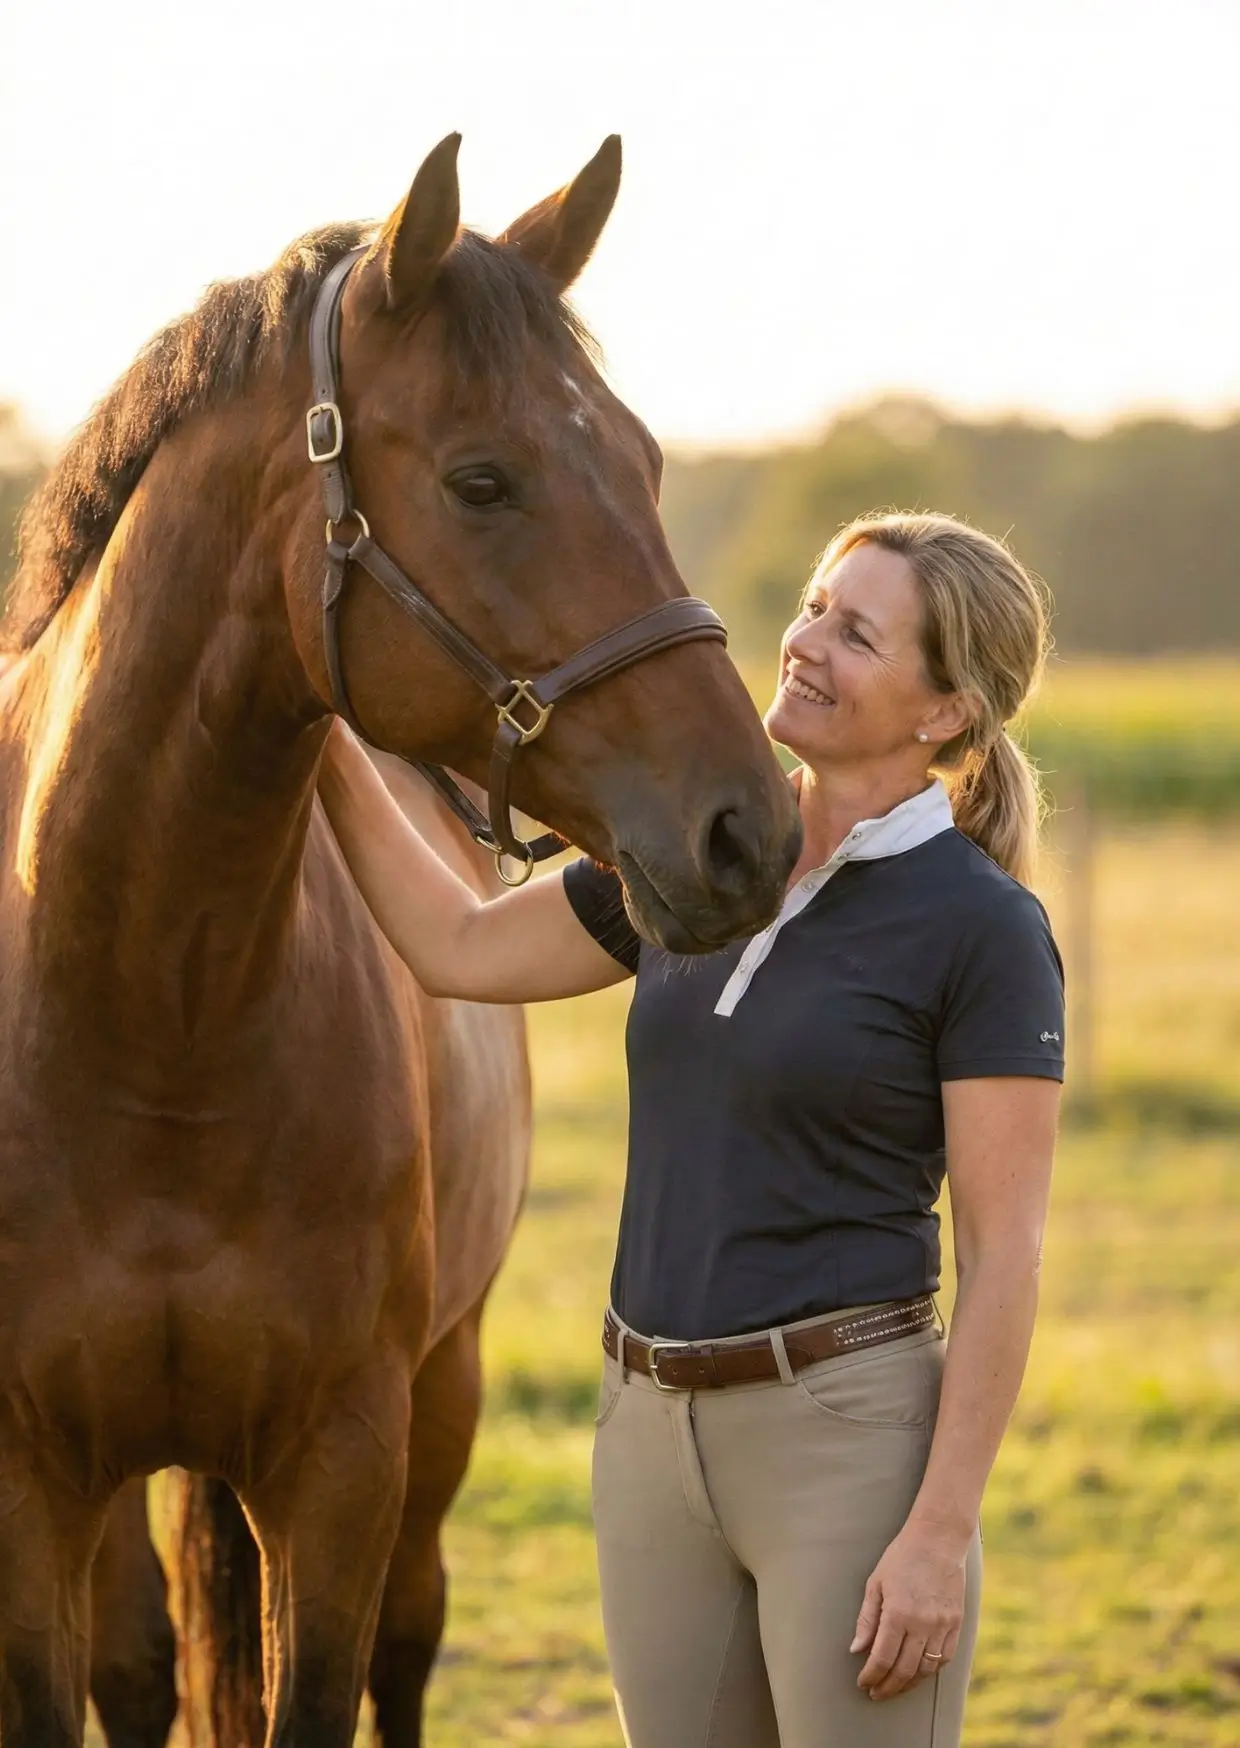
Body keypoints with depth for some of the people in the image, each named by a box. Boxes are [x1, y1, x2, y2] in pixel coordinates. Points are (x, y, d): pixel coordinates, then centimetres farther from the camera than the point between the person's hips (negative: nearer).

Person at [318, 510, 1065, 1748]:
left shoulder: (983, 927, -11)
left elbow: (1003, 1253, -13)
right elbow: (458, 950, 19)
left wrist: (941, 1533, -17)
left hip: (845, 1427, -7)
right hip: (652, 1423, 7)